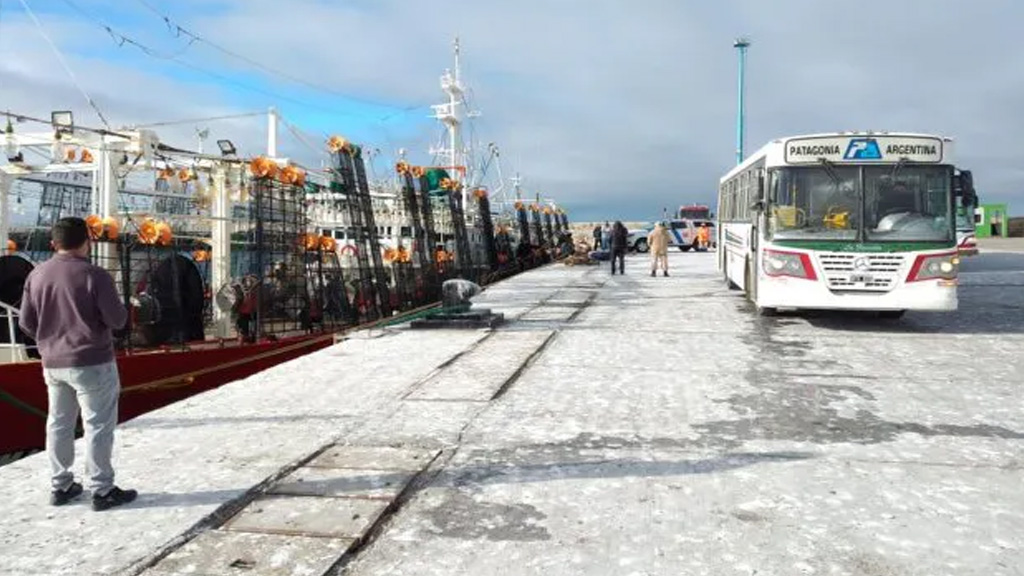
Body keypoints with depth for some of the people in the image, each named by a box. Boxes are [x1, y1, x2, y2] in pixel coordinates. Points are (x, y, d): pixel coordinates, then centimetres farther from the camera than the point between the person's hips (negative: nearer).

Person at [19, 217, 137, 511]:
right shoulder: (94, 275, -16)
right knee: (98, 425, 1)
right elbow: (117, 319, -15)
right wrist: (121, 310, 6)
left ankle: (60, 486, 24)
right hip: (92, 362, -6)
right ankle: (102, 490, 5)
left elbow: (26, 323, 7)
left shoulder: (36, 275, 3)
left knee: (59, 423, 16)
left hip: (52, 363, 6)